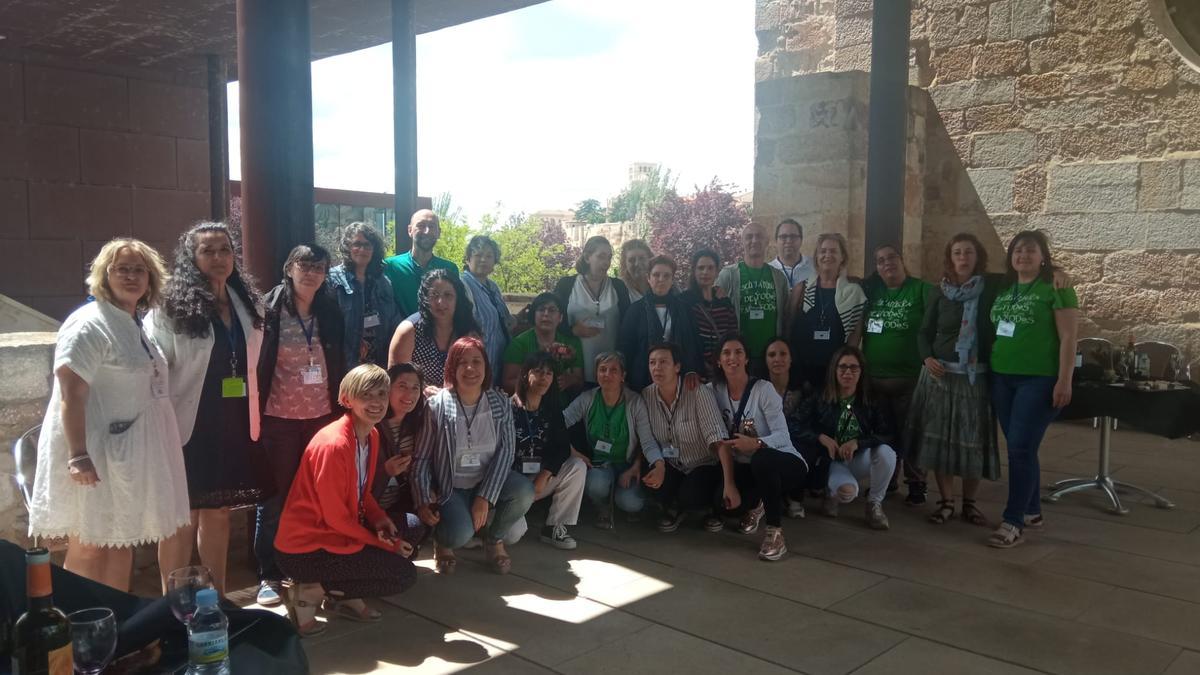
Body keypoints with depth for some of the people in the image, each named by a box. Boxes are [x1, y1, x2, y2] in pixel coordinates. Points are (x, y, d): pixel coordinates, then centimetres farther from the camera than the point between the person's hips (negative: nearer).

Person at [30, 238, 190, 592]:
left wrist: (169, 440, 21)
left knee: (119, 546, 15)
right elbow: (71, 393, -20)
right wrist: (78, 456, -26)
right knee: (89, 551, -3)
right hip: (95, 456, -9)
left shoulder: (136, 325, 13)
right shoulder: (89, 325, -13)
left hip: (127, 453, 9)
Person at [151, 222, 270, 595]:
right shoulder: (172, 306, -10)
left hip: (233, 425, 6)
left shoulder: (246, 303, 9)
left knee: (218, 513, 15)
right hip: (190, 425, -5)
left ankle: (218, 599, 26)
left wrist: (253, 416, 13)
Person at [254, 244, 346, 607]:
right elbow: (256, 365, -7)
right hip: (279, 418, -4)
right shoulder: (269, 310, -6)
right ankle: (269, 576, 16)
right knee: (277, 497, 5)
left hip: (322, 416, 4)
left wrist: (341, 410, 8)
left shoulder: (330, 312, 7)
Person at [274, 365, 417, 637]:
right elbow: (335, 517, -20)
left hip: (339, 532, 9)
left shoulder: (372, 435, 2)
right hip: (304, 549, -9)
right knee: (403, 575, -12)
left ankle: (344, 596, 9)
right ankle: (311, 592, -3)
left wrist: (381, 521, -8)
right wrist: (387, 545, -13)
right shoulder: (334, 445, -25)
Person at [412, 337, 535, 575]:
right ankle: (443, 541, 9)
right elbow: (421, 458, -8)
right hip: (449, 489, -3)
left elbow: (505, 451, -10)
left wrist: (485, 497, -21)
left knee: (524, 490, -28)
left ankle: (494, 539, 4)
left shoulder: (501, 403, -3)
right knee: (461, 534, -32)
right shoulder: (436, 405, -10)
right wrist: (423, 500, -21)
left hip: (487, 484, 3)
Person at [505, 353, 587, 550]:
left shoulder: (552, 409, 2)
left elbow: (562, 447, -6)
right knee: (511, 535, -27)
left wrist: (544, 476, -19)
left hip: (540, 479, 5)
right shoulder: (509, 408, -12)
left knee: (578, 467, -21)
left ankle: (555, 527, -9)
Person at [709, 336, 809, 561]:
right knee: (719, 498, -24)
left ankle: (775, 532, -22)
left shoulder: (763, 389, -15)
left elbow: (782, 436, -19)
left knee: (761, 459, -40)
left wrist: (757, 443, -40)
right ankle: (755, 506, 14)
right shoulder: (714, 390, -2)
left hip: (784, 462, -5)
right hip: (745, 467, 5)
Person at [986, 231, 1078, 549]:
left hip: (1039, 379, -6)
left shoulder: (1056, 288, -6)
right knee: (1019, 448, 11)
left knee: (1021, 448, -10)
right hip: (1002, 378, 6)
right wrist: (990, 366, 13)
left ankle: (1013, 521, -4)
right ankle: (1032, 510, 24)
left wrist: (1064, 381, -15)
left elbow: (1068, 338, -10)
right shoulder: (1003, 290, 12)